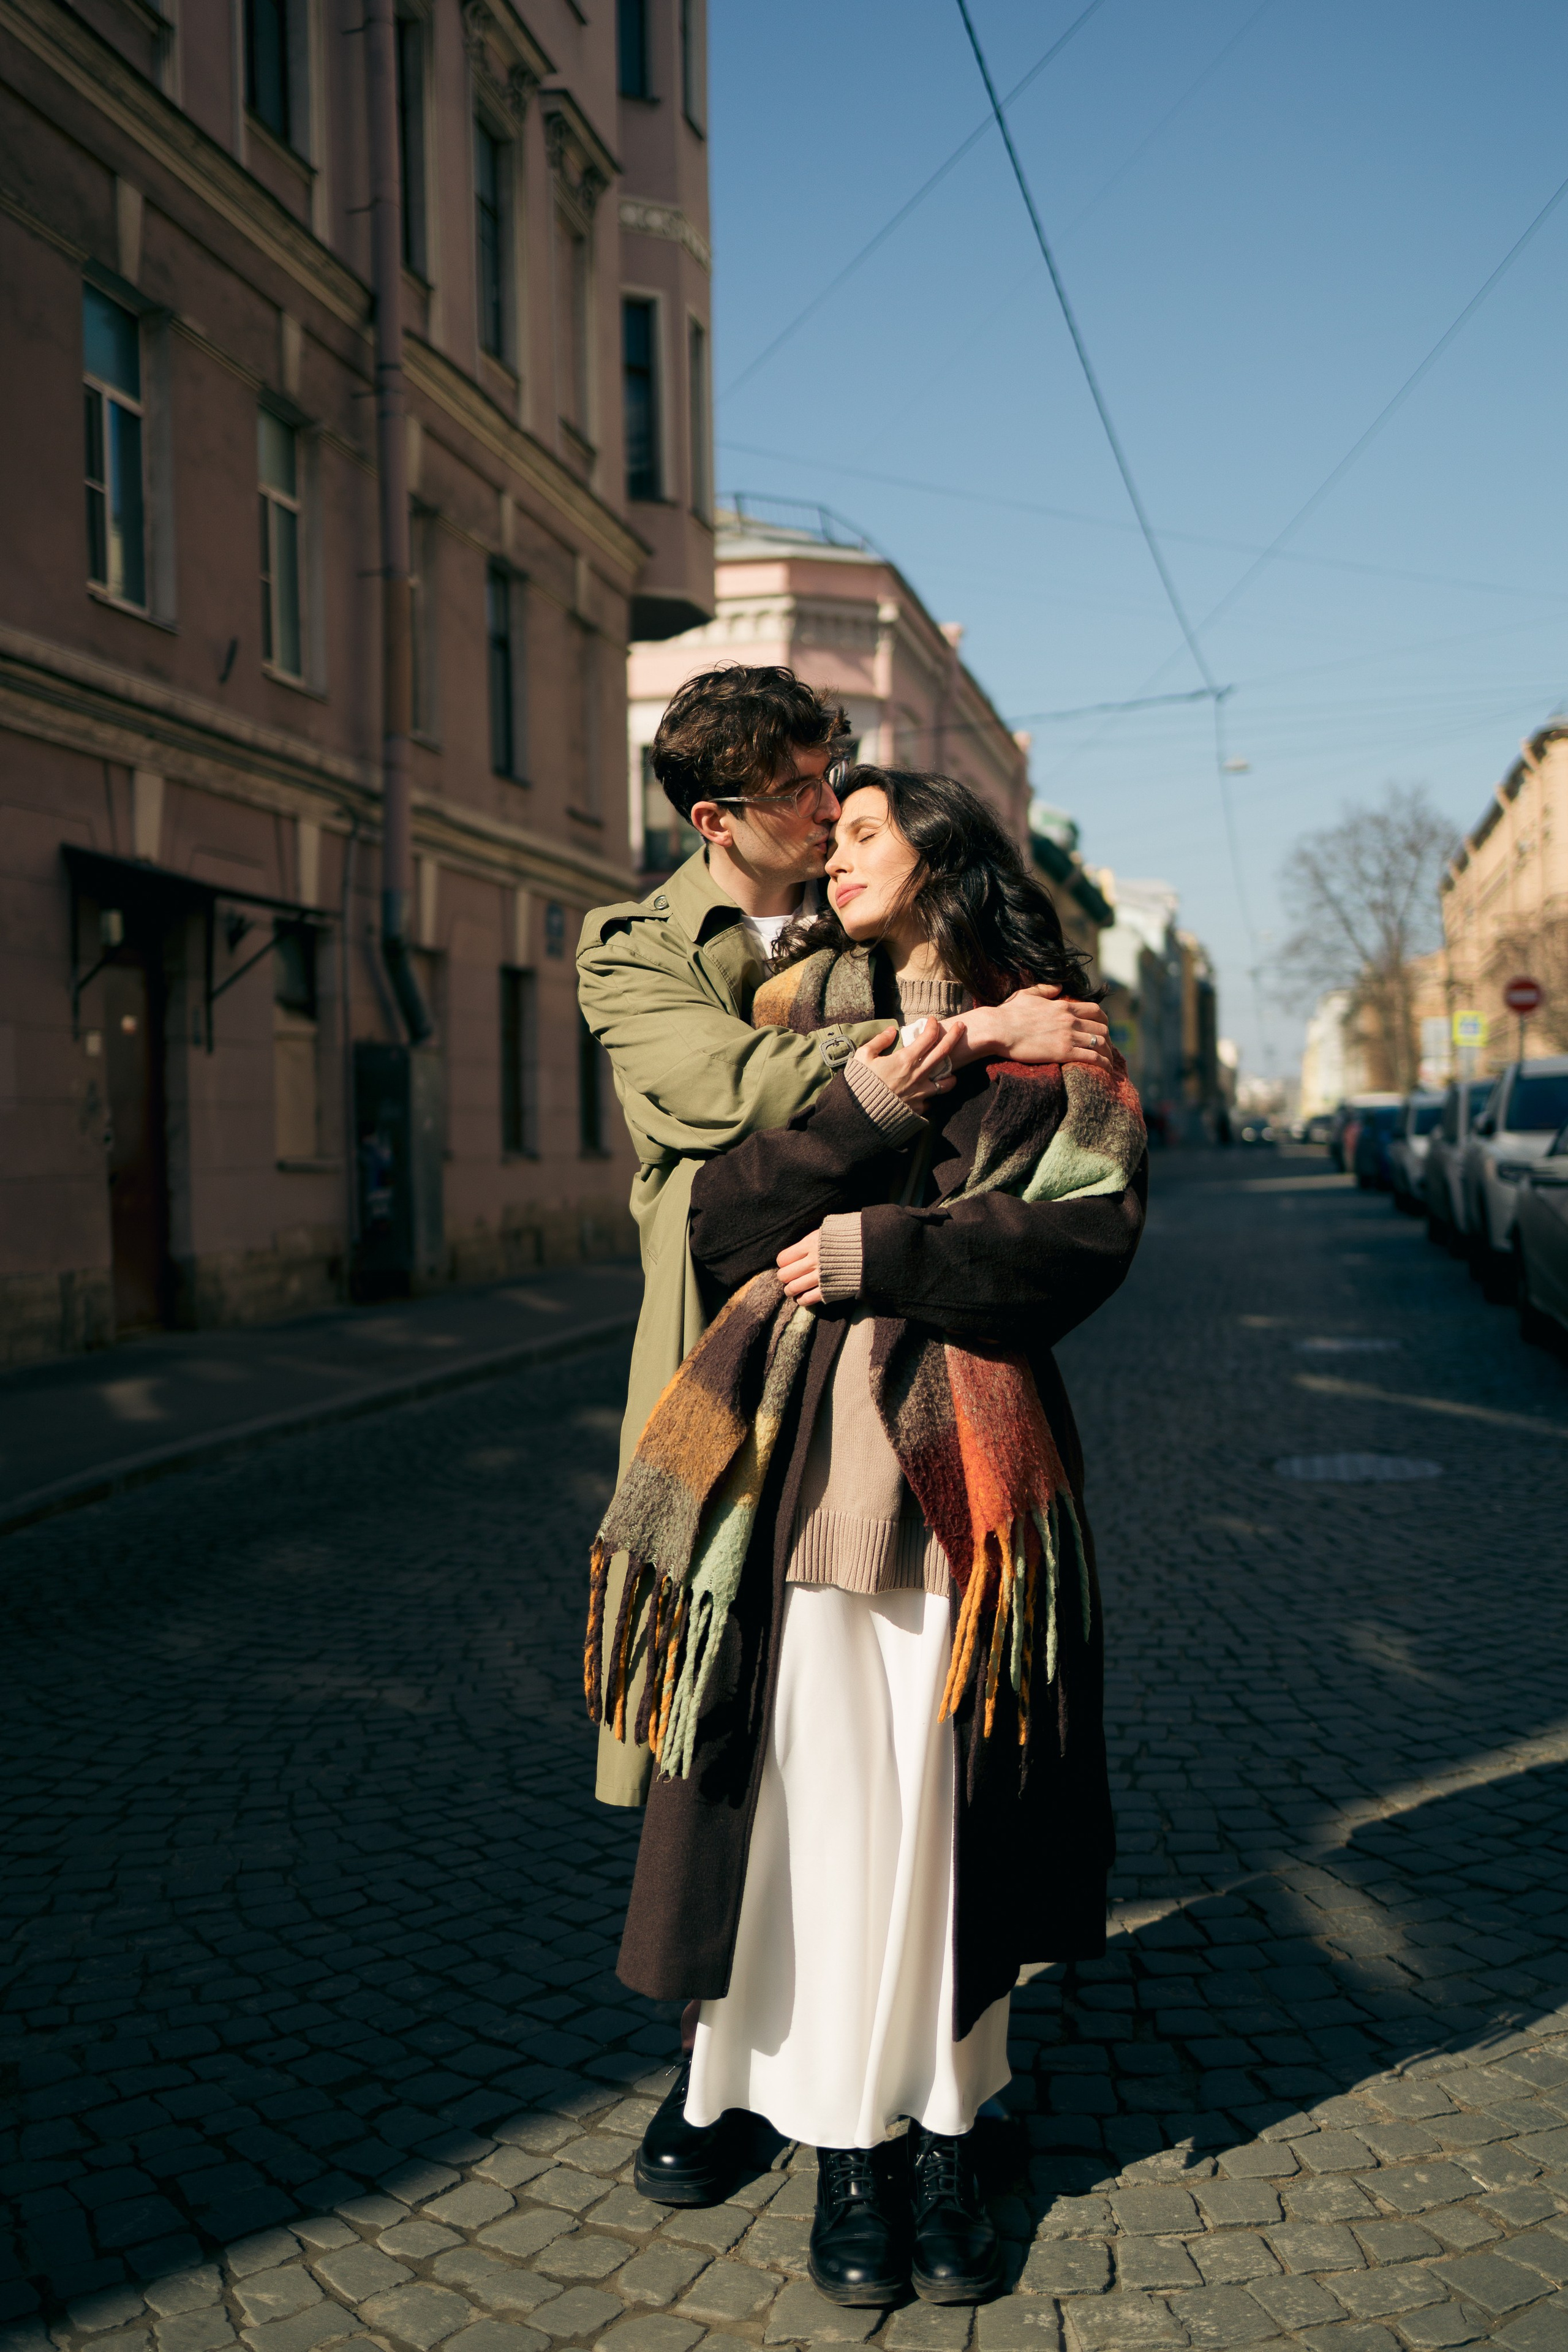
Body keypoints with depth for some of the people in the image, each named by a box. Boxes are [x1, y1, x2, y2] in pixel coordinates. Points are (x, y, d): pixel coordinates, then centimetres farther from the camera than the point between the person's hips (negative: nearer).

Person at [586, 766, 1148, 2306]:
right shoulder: (803, 1015, 14)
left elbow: (1086, 1238, -7)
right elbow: (721, 1227, 2)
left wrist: (878, 1250, -12)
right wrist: (859, 1116, -10)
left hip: (965, 1464, -1)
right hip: (804, 1453, 1)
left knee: (944, 1803, 3)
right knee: (822, 1799, 2)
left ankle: (946, 2138, 18)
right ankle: (846, 2146, 14)